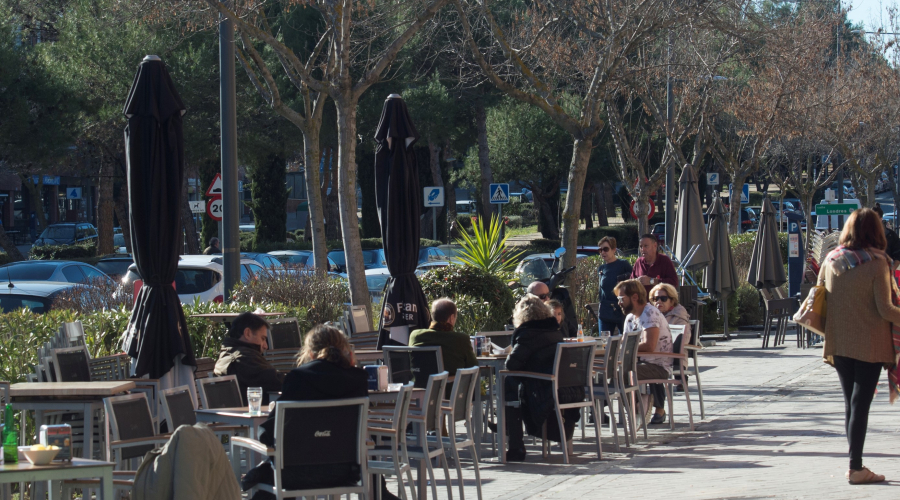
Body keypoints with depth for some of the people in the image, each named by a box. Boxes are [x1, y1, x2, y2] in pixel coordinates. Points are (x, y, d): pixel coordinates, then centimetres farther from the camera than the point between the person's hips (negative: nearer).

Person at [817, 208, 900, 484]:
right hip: (869, 344, -4)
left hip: (838, 344, 5)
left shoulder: (831, 261, 1)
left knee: (850, 402, 13)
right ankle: (856, 468, -1)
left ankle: (855, 464, 17)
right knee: (861, 404, -2)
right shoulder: (877, 262, -13)